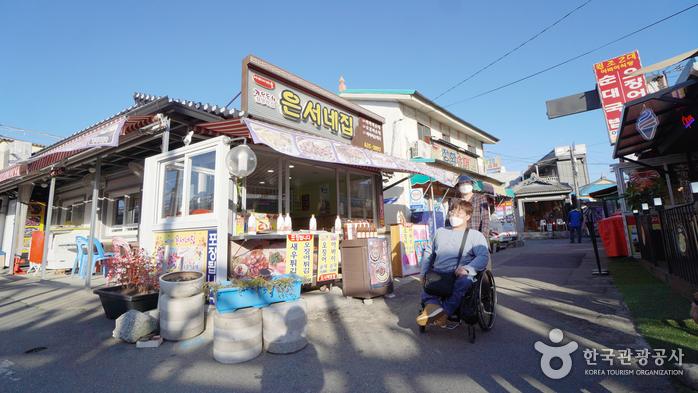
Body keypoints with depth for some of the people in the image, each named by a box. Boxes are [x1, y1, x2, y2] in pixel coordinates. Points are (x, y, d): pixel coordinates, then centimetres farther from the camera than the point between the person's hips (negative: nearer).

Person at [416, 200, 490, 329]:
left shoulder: (476, 235, 13)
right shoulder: (440, 232, 28)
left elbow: (484, 256, -3)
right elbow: (428, 252, 30)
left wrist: (467, 268, -20)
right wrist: (424, 272, 16)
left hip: (460, 275, -3)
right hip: (437, 274, 4)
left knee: (464, 282, -37)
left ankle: (442, 312, -37)